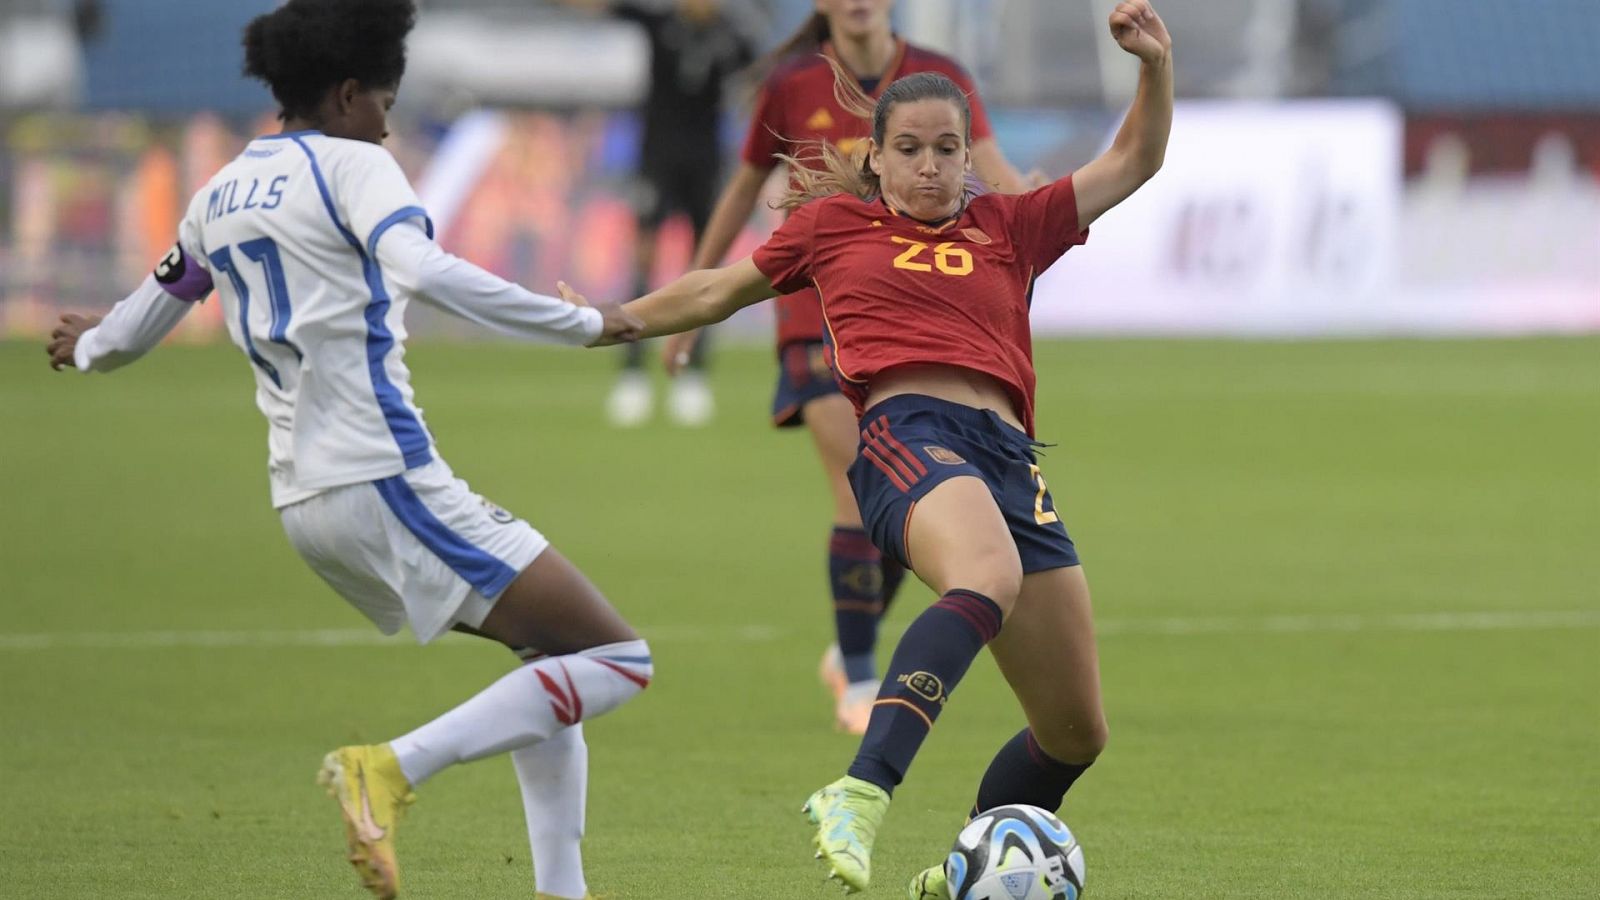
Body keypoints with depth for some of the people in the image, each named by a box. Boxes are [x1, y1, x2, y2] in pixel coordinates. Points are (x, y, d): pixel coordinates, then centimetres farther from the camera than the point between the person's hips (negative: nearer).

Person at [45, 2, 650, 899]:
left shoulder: (221, 193, 18)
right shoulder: (350, 165, -4)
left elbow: (135, 327, 30)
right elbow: (425, 272, -24)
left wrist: (88, 346, 54)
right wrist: (585, 323, -19)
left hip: (303, 502, 9)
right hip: (386, 478, -9)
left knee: (551, 655, 21)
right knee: (616, 659, -10)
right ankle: (394, 768, -22)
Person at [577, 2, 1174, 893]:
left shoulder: (1010, 228, 25)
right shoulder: (834, 224, 20)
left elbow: (1132, 165, 27)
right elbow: (721, 290, 33)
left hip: (1010, 456, 5)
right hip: (907, 431, -5)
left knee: (1077, 732, 5)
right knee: (989, 578, -42)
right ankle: (861, 795, -56)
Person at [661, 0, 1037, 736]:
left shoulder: (940, 81, -1)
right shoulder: (793, 86, -3)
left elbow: (994, 172, -15)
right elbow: (745, 188, 10)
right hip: (819, 309, -2)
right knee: (861, 497, -15)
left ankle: (849, 651, 30)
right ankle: (859, 683, -4)